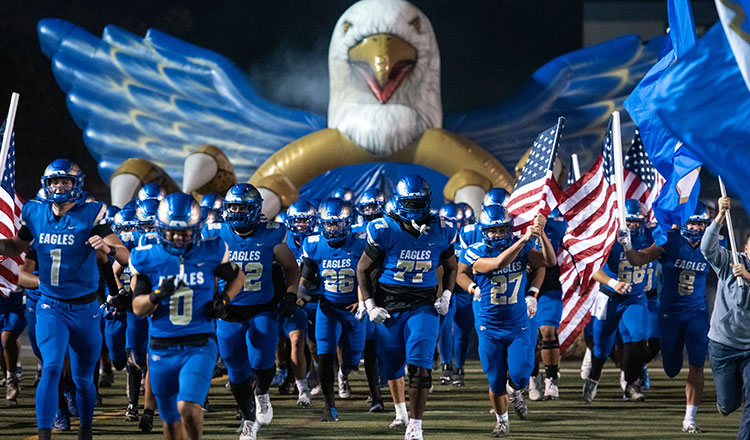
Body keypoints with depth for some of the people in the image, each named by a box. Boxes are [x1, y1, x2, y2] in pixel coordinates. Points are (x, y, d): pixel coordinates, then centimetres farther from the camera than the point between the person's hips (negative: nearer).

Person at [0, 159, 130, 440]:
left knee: (83, 379, 11)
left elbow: (125, 256, -16)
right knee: (51, 368, -19)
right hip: (51, 306, 1)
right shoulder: (35, 214, 0)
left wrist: (108, 247, -38)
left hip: (84, 309, -1)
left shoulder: (90, 215, -10)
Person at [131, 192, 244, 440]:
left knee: (188, 407, -23)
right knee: (171, 419, 12)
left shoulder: (210, 253, -3)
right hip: (162, 350, 2)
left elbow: (237, 277, 16)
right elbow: (138, 308, -2)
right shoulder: (147, 259, -3)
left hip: (199, 347, -2)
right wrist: (158, 295, -22)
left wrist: (223, 301, -2)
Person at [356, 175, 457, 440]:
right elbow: (363, 270, 1)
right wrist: (370, 306, -6)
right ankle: (400, 411, 35)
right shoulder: (384, 231, -9)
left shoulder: (441, 232, -1)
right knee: (392, 367, 7)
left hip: (423, 307, 0)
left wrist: (446, 295, 1)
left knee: (420, 366, -17)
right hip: (389, 308, 0)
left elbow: (450, 268, 17)